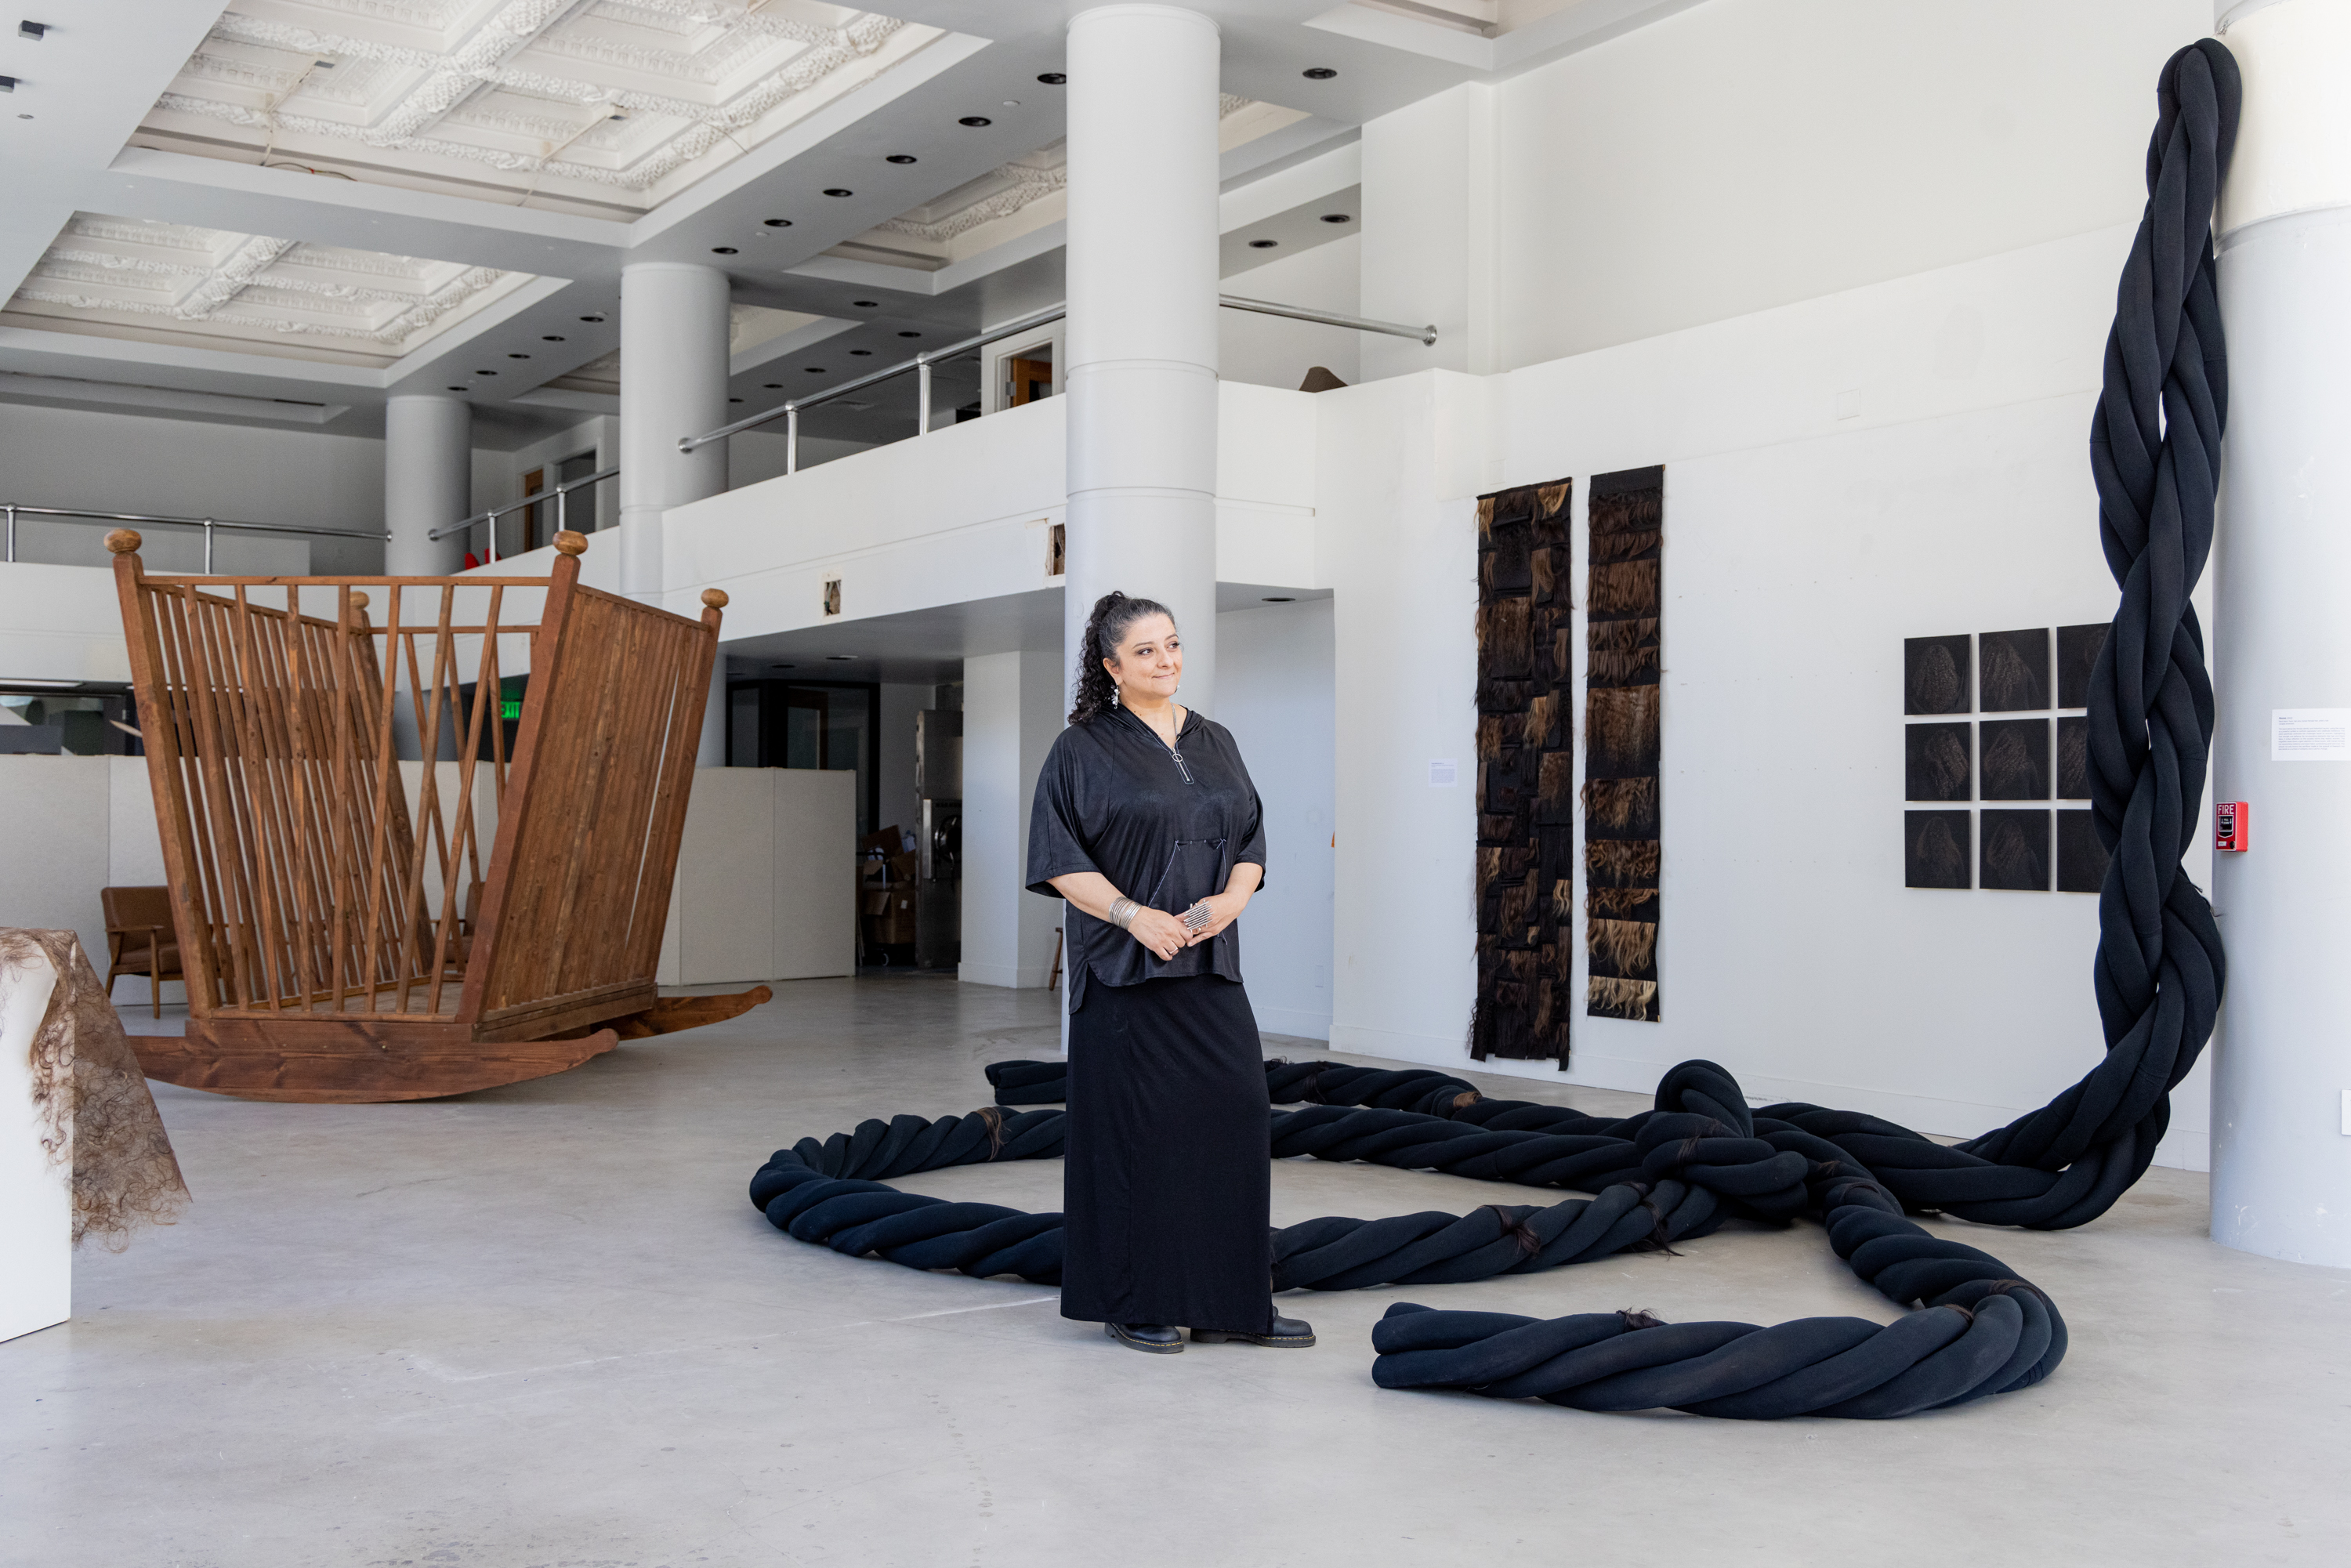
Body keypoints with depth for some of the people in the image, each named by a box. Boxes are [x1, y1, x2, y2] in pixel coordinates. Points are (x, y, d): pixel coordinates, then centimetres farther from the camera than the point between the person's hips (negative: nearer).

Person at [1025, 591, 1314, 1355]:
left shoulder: (1215, 743, 14)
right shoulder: (1082, 749, -2)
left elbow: (1251, 840, 13)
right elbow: (1059, 858, -7)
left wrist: (1231, 899, -6)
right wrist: (1134, 913, -18)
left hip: (1210, 966, 5)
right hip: (1124, 971, -5)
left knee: (1235, 1116, 2)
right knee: (1135, 1129, -1)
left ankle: (1233, 1301, 12)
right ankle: (1134, 1304, 11)